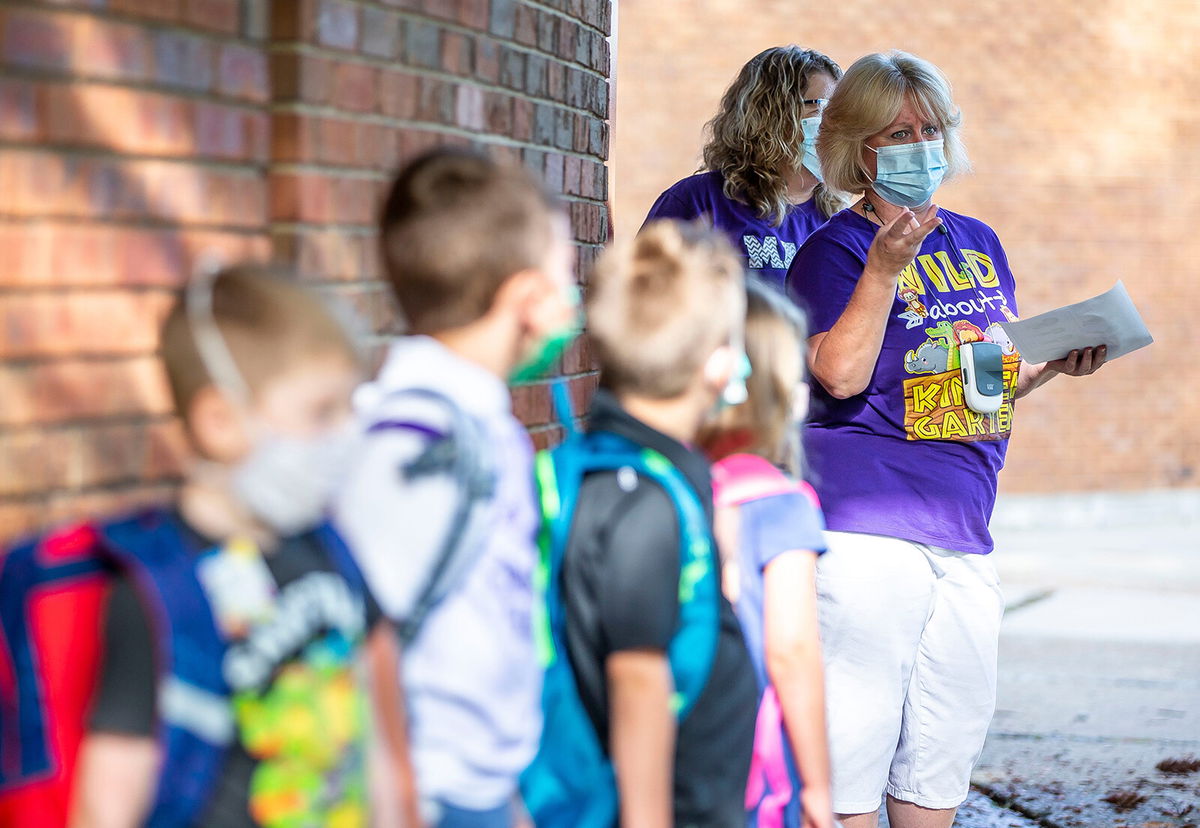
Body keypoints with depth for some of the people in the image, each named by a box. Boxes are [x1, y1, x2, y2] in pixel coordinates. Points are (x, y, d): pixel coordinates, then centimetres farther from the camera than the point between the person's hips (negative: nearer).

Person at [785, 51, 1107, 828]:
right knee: (854, 731, -6)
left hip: (963, 533, 7)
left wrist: (1057, 361, 6)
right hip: (865, 526, -7)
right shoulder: (835, 249, -5)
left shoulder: (979, 242, 16)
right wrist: (885, 268, -23)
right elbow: (842, 375, -18)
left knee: (951, 730, 11)